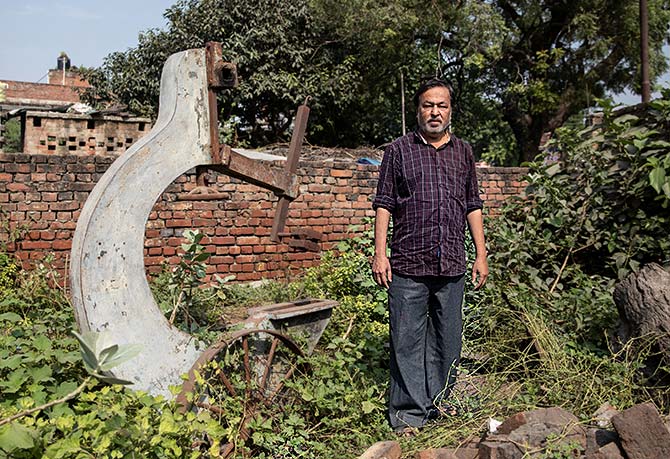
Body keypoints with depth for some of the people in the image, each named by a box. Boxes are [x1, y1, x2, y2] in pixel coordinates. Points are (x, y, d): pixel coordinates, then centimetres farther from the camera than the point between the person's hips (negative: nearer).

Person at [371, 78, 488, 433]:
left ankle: (439, 405, 25)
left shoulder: (463, 152, 14)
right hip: (407, 264, -3)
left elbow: (473, 206, 15)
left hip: (452, 266, 3)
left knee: (447, 341, 10)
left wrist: (481, 255, 9)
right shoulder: (399, 150, 5)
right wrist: (379, 253, -5)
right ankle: (408, 413, 9)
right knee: (407, 341, -1)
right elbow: (384, 204, 3)